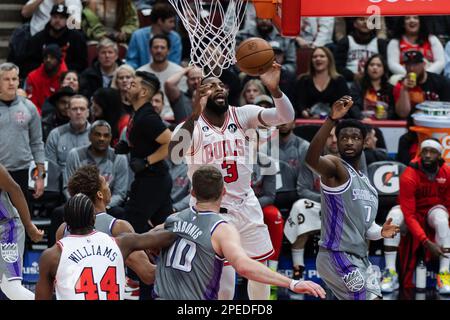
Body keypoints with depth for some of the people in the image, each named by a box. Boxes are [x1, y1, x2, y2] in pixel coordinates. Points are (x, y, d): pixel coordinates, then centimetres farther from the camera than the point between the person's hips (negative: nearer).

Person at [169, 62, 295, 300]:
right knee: (222, 287, -6)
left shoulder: (241, 115, 0)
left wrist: (274, 89, -31)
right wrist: (194, 115, -42)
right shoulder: (192, 125, -12)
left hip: (246, 205, 5)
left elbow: (286, 117, -11)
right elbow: (174, 156, -32)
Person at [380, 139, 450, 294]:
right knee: (393, 217, -33)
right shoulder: (409, 176, -26)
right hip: (412, 211, -1)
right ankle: (391, 273, -29)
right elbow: (409, 215, -28)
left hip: (434, 209, 1)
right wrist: (427, 242, -38)